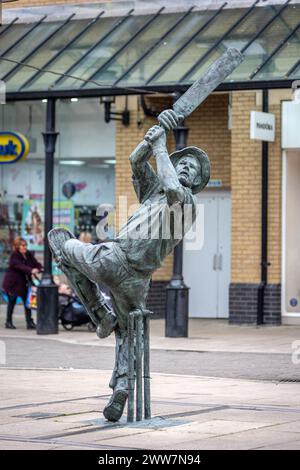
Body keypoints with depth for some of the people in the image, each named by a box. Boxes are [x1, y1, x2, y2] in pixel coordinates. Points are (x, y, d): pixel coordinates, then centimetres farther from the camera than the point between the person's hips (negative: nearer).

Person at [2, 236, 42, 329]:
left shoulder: (28, 255, 4)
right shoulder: (14, 256, -15)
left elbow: (36, 263, -2)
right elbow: (20, 266, -31)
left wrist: (39, 268, -27)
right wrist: (31, 270, -44)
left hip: (24, 283, 5)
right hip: (13, 282, -5)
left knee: (27, 301, -2)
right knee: (12, 301, 4)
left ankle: (29, 322, -1)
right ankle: (8, 322, 17)